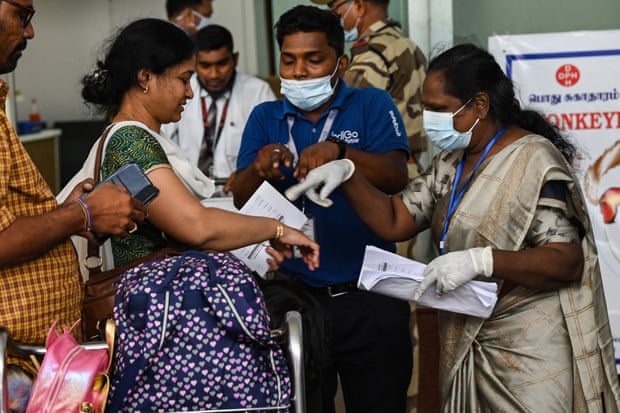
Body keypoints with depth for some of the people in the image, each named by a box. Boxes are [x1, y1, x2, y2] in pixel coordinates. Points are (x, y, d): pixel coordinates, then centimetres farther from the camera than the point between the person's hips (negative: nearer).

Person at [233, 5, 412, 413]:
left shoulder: (372, 104, -1)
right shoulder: (264, 118, 6)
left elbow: (396, 177, -15)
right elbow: (242, 199, -2)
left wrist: (339, 150, -32)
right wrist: (260, 168, -25)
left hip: (369, 297, -2)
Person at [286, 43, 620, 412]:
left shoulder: (535, 163, -16)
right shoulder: (451, 163, 10)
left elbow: (568, 262, -21)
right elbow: (394, 222, 8)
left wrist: (480, 260, -32)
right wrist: (348, 175, -7)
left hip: (531, 351, -7)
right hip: (468, 344, 7)